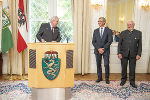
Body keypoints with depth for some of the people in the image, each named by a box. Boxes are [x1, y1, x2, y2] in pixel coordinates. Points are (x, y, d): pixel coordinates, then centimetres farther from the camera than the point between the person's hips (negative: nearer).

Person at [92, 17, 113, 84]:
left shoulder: (108, 31, 1)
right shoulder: (95, 31, 9)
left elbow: (110, 41, -6)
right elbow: (93, 42, 4)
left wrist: (103, 48, -12)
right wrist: (98, 49, -9)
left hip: (105, 50, -2)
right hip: (97, 50, 3)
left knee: (106, 65, -3)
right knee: (98, 65, 7)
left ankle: (107, 78, 10)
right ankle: (99, 77, 19)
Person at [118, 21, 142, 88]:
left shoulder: (138, 33, 4)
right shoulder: (123, 33, 5)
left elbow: (139, 45, 2)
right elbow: (119, 44, 4)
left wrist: (138, 54, -5)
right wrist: (119, 53, -5)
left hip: (133, 55, 0)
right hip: (124, 54, 1)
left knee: (132, 69, 7)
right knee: (124, 68, 9)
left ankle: (132, 81, 21)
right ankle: (123, 80, 27)